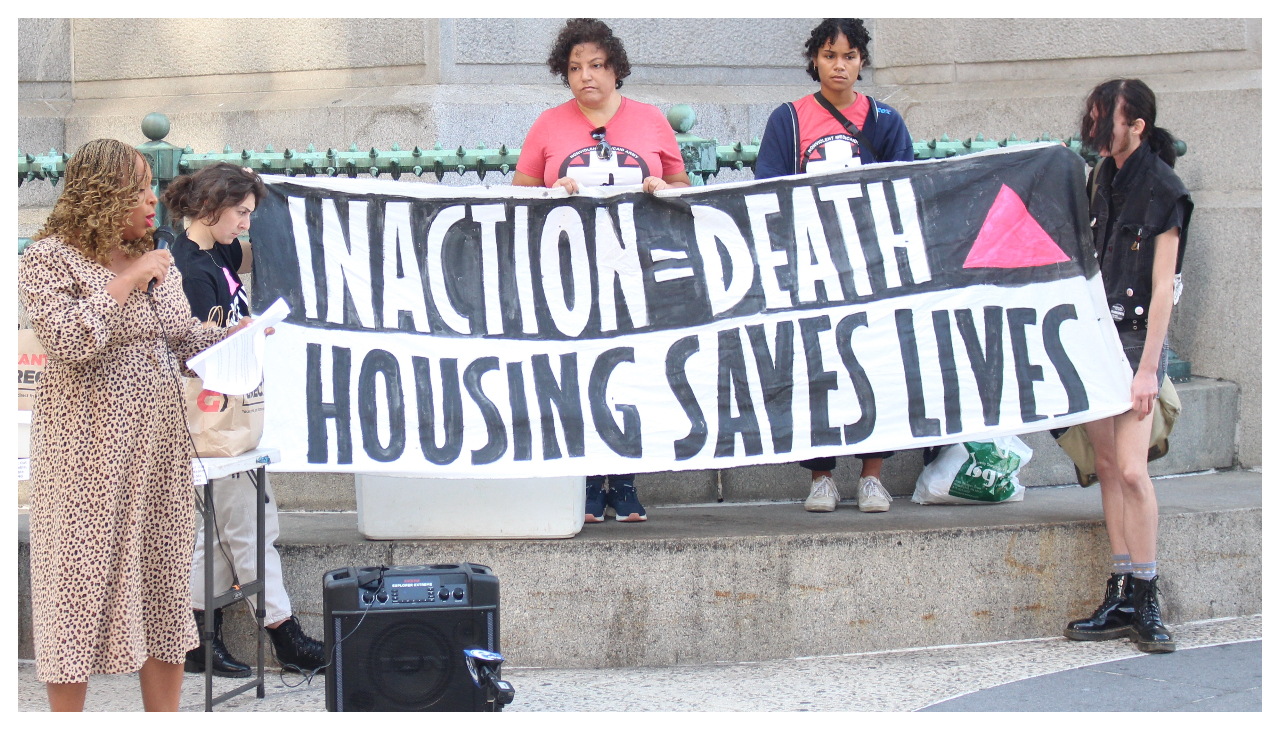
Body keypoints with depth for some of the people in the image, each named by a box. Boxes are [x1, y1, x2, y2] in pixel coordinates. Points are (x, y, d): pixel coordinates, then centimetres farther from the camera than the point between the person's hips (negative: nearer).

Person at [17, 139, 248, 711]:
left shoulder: (157, 261, 14)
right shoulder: (50, 257, -6)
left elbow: (180, 341, 17)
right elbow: (64, 341, -19)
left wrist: (232, 336, 0)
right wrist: (126, 284, -16)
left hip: (160, 443, 7)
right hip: (88, 447, -6)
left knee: (162, 570, 7)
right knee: (82, 576, -3)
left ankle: (164, 715, 14)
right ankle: (67, 715, 4)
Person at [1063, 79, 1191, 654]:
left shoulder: (1163, 192, -11)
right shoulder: (1102, 179, 10)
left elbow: (1162, 288, -14)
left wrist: (1148, 368, -16)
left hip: (1138, 336, -7)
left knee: (1131, 468, -12)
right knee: (1107, 465, 5)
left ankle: (1145, 602, -4)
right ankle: (1120, 600, 9)